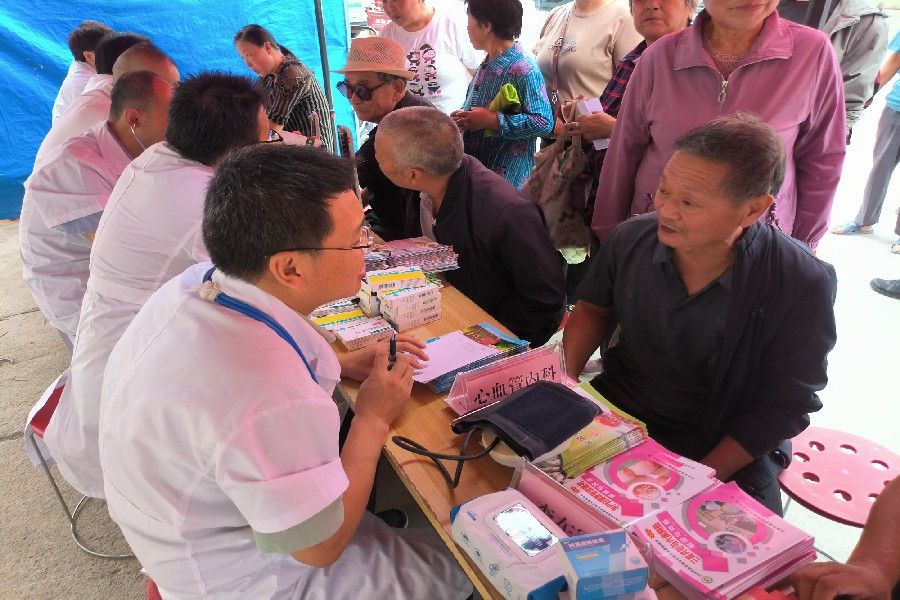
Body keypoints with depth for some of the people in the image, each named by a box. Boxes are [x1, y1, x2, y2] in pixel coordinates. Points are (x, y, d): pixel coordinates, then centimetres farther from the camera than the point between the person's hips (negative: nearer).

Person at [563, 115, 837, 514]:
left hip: (729, 453, -2)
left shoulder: (803, 286, -20)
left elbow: (782, 405, -13)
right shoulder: (632, 238, -11)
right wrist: (564, 376, -8)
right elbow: (594, 307, 7)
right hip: (616, 412, 3)